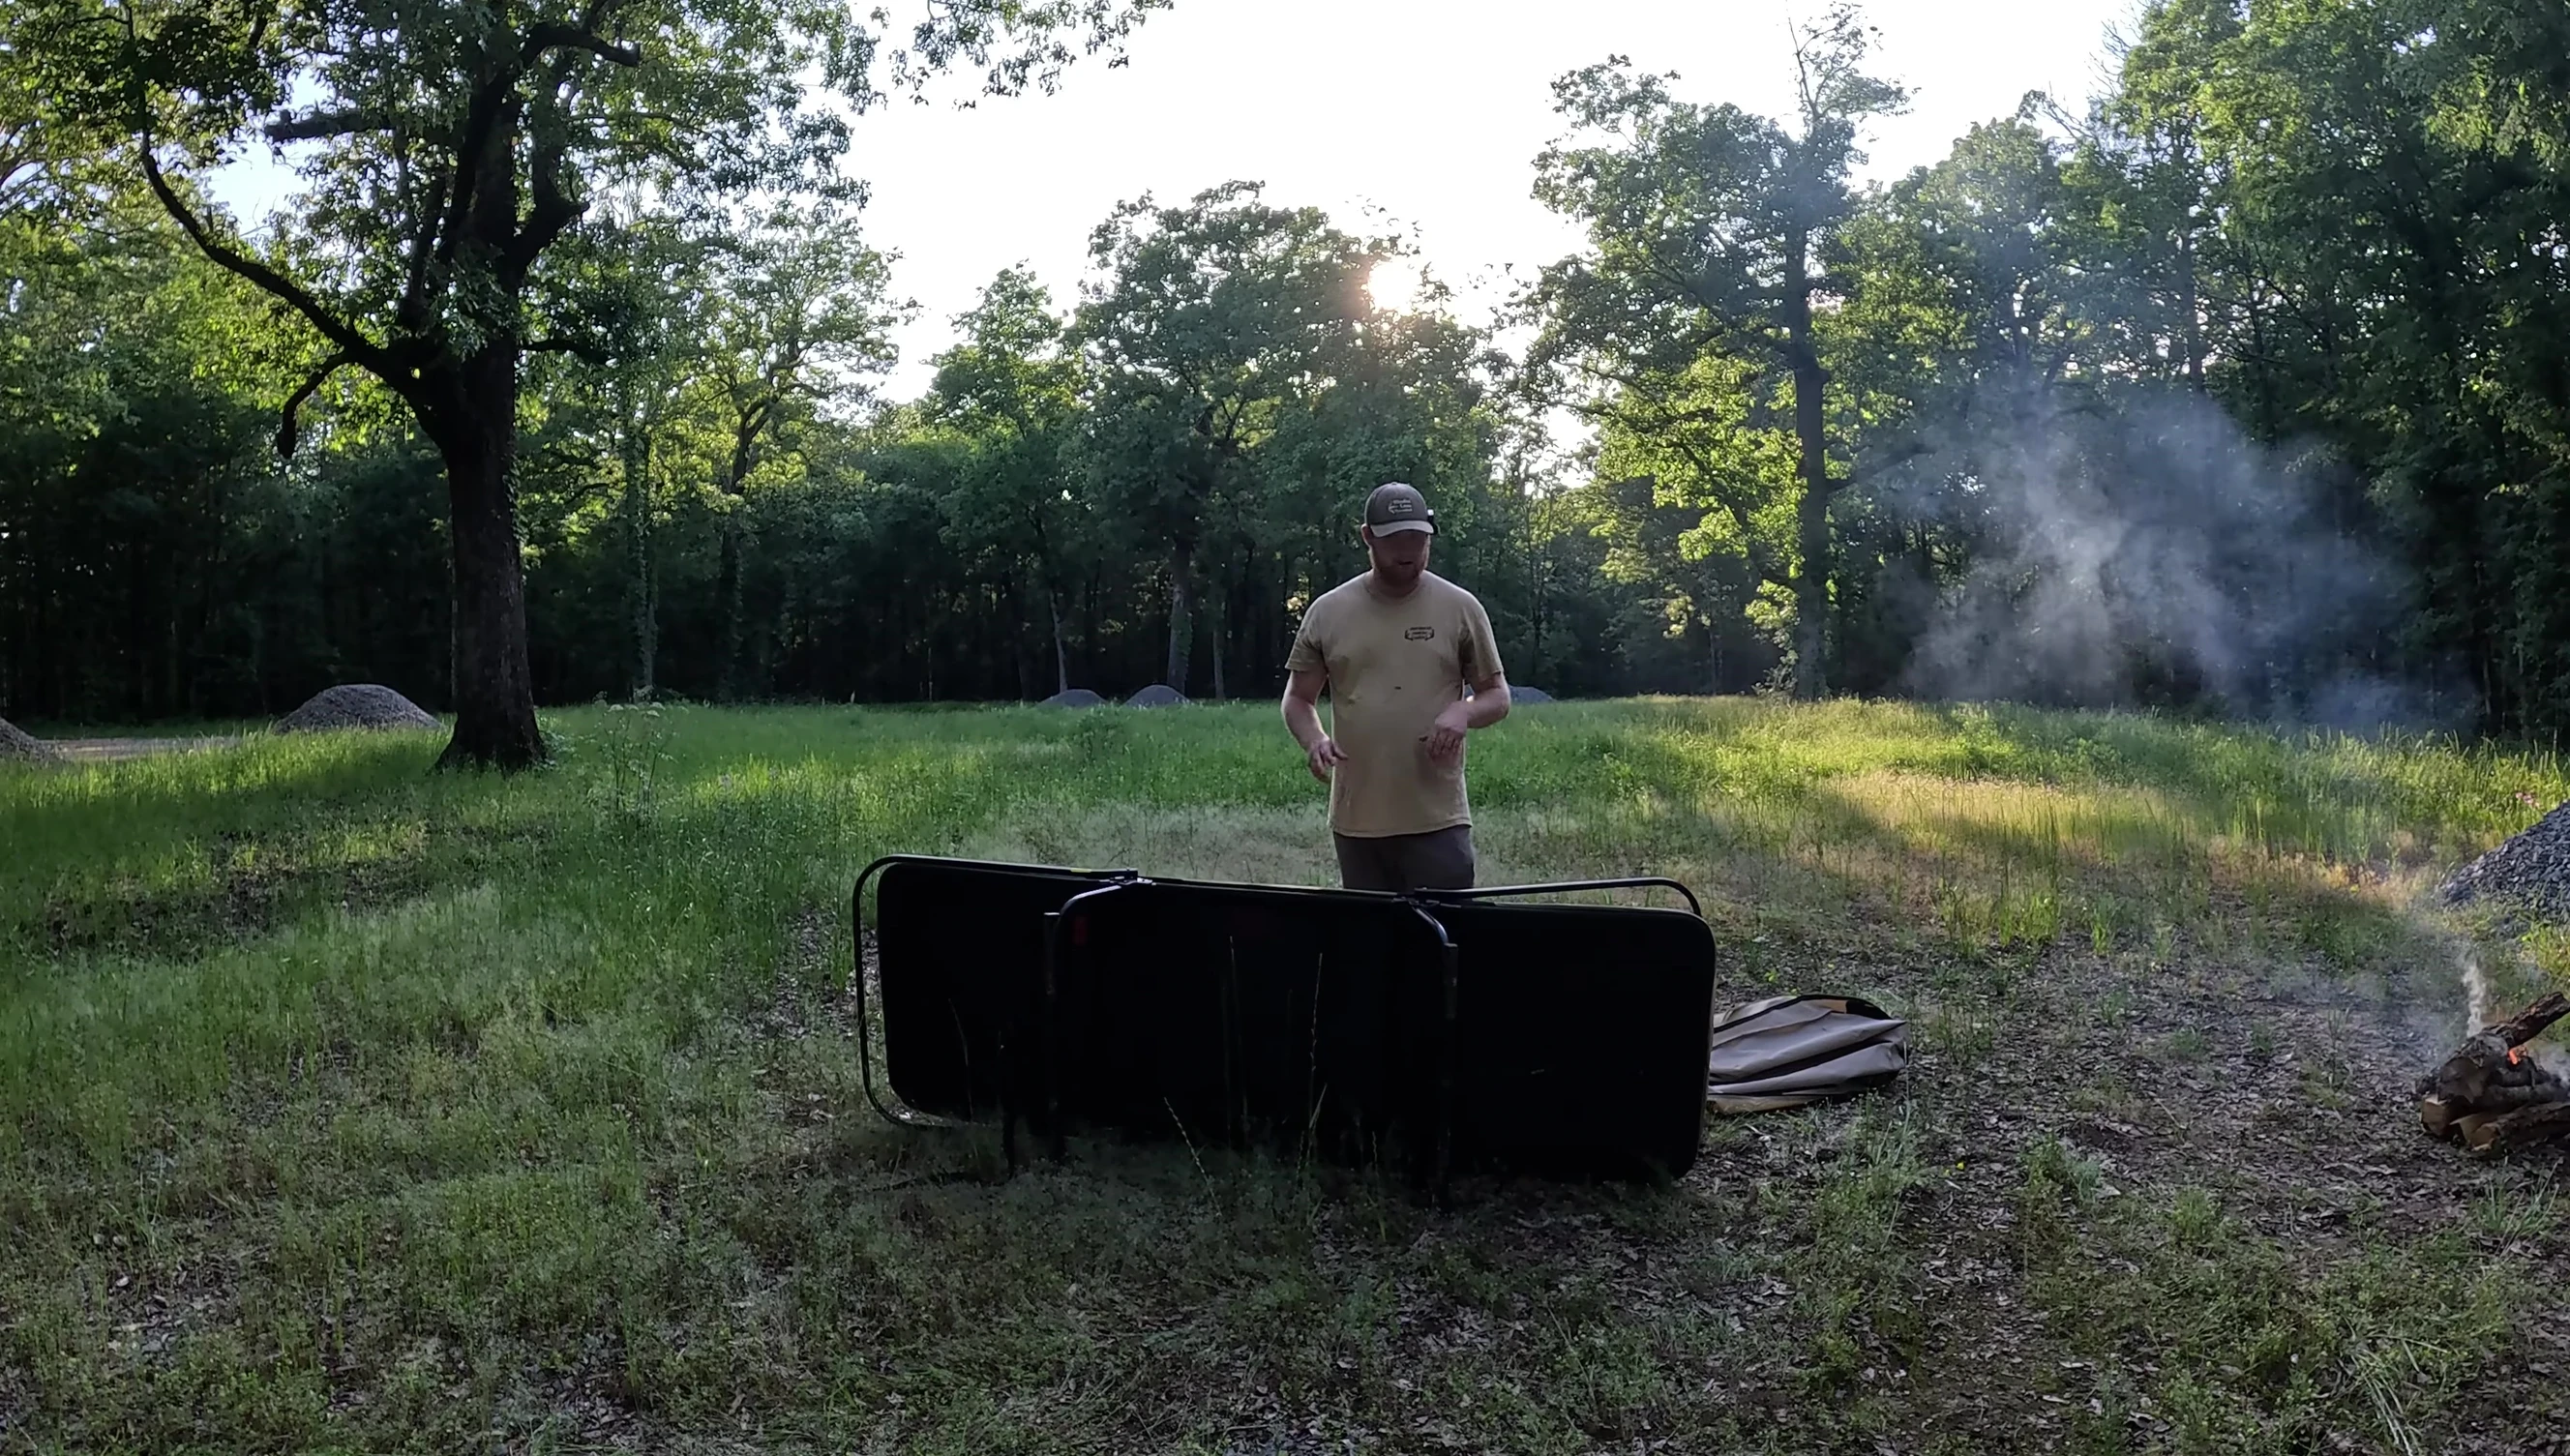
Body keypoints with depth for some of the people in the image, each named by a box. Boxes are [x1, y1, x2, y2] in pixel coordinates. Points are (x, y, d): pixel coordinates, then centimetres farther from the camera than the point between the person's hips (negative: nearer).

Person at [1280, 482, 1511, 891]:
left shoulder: (1461, 608, 3)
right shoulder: (1328, 612, 6)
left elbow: (1497, 696, 9)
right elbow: (1298, 699, 12)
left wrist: (1464, 711, -14)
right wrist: (1313, 738, -9)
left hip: (1438, 822, -2)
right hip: (1356, 824, 2)